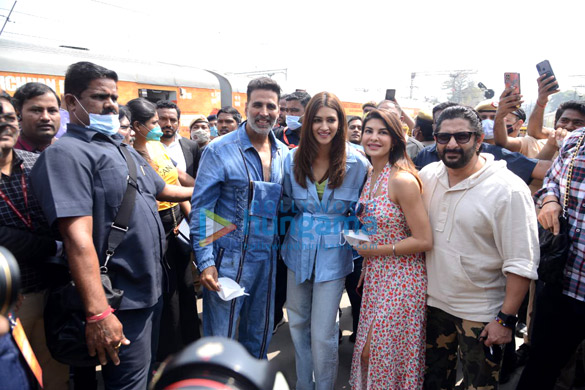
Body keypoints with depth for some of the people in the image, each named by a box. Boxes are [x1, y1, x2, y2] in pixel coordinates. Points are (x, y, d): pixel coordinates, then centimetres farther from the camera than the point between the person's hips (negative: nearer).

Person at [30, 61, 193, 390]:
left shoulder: (123, 149, 12)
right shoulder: (67, 153, -16)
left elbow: (161, 189, 27)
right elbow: (79, 239, -25)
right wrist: (98, 314, -29)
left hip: (151, 287, 9)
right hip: (121, 303, -8)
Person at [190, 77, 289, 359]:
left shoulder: (284, 154, 6)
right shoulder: (219, 150, -9)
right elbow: (201, 209, -10)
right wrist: (205, 262, -15)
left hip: (268, 258, 5)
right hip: (228, 258, -4)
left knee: (260, 333, 20)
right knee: (219, 336, 7)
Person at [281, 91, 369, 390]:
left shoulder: (357, 163, -10)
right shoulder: (293, 159, -3)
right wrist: (301, 223, 3)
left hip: (333, 255, -3)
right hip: (298, 250, 4)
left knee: (322, 334, 1)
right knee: (298, 324, 17)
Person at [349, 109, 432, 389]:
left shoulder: (402, 180, -20)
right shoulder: (368, 175, 4)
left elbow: (424, 241, -19)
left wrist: (373, 250, -15)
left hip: (401, 279, -7)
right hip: (374, 276, 7)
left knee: (386, 355, 9)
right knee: (368, 351, 19)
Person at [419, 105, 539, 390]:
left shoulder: (508, 189, -17)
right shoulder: (427, 176, -2)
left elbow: (521, 264, -16)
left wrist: (506, 319, -15)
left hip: (480, 314, -4)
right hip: (433, 302, 5)